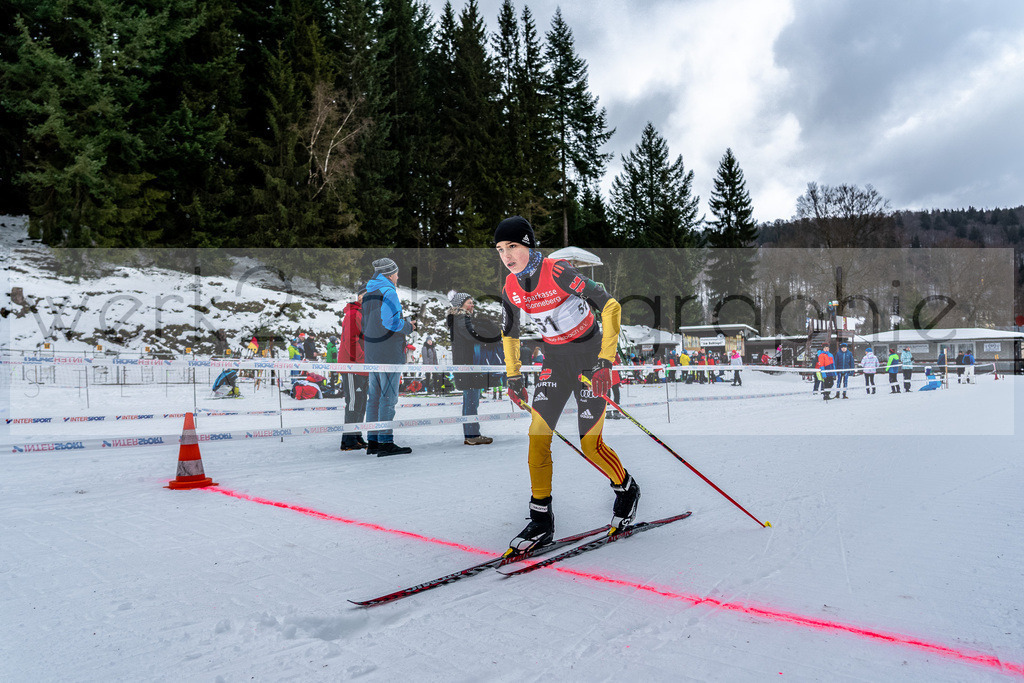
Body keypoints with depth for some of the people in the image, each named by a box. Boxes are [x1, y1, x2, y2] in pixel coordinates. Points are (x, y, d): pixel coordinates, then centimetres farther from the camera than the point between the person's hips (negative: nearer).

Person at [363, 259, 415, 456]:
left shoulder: (367, 294, 16)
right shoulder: (389, 293, -11)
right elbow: (390, 322, -20)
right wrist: (409, 327, -3)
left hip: (371, 353, 9)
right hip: (389, 353, -8)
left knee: (374, 396, 10)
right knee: (388, 397, -6)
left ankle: (372, 441, 13)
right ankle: (386, 442, -5)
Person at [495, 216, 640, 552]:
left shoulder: (558, 272, -22)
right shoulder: (510, 289, -2)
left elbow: (610, 306, -23)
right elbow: (509, 333, 16)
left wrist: (605, 361, -27)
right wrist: (513, 377, 13)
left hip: (590, 358, -5)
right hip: (554, 361, 6)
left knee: (590, 445, -4)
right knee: (537, 436, -6)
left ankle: (627, 490, 28)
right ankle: (541, 521, 7)